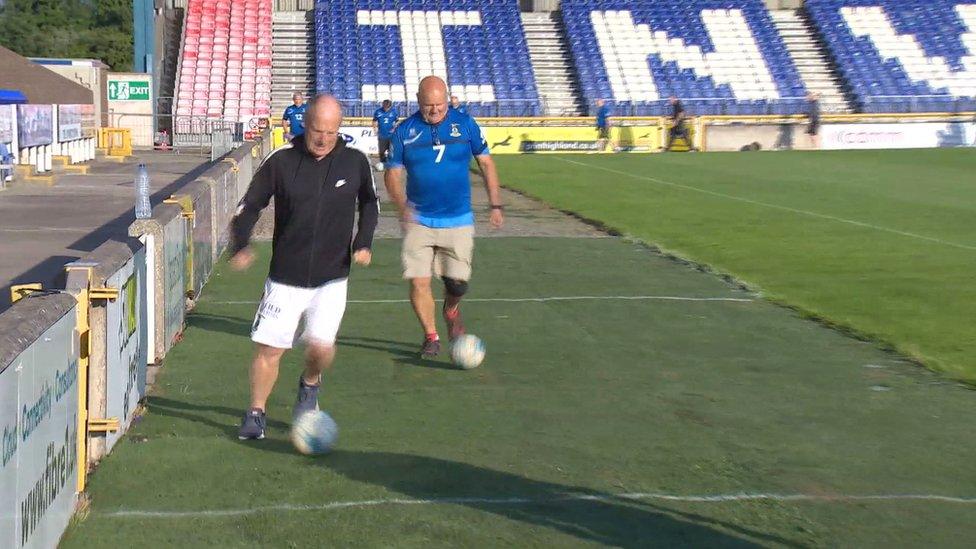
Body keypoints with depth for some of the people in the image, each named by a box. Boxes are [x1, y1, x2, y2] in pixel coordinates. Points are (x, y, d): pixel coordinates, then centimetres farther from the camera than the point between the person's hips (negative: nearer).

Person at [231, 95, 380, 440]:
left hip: (332, 278, 0)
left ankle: (310, 385, 23)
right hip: (285, 277, 0)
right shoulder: (281, 160, -7)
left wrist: (364, 243, 2)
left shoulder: (355, 162, -3)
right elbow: (250, 205, 2)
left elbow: (369, 203, 16)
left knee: (321, 346, -12)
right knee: (269, 348, 0)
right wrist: (241, 246, -13)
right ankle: (256, 414, 21)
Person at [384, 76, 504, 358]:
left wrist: (496, 204, 3)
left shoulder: (465, 124, -1)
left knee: (457, 283, -2)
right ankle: (431, 336, 15)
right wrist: (402, 205, -17)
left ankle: (451, 310, 34)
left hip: (458, 221, 0)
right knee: (419, 282, -6)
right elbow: (393, 173, 2)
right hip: (418, 221, 0)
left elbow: (485, 163, 8)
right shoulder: (404, 131, -2)